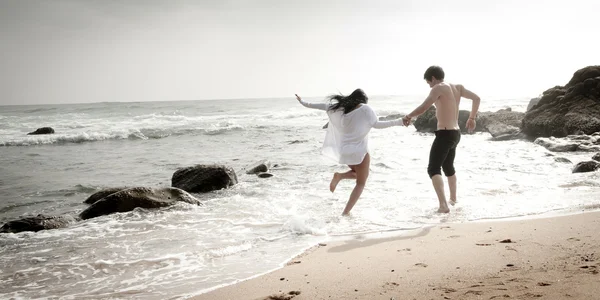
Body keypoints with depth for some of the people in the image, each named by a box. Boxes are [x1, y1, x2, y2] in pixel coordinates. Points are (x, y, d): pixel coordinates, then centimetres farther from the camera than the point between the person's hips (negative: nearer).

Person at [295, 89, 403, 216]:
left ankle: (339, 176, -2)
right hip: (360, 151, -6)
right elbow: (376, 124, -19)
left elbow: (324, 106, 12)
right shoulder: (365, 109, -7)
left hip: (345, 150, 6)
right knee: (361, 183, 8)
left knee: (358, 174, 29)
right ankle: (345, 213, -5)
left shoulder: (341, 107, 6)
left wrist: (305, 104, 22)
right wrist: (397, 122, -20)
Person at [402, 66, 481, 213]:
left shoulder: (439, 88, -11)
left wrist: (408, 116, -3)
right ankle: (453, 199, 43)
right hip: (456, 134, 9)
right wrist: (472, 118, 29)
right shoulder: (457, 88, 12)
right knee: (448, 167, 27)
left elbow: (423, 108, -20)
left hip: (445, 134, -9)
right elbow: (477, 98, 19)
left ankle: (443, 205, -27)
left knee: (433, 169, -12)